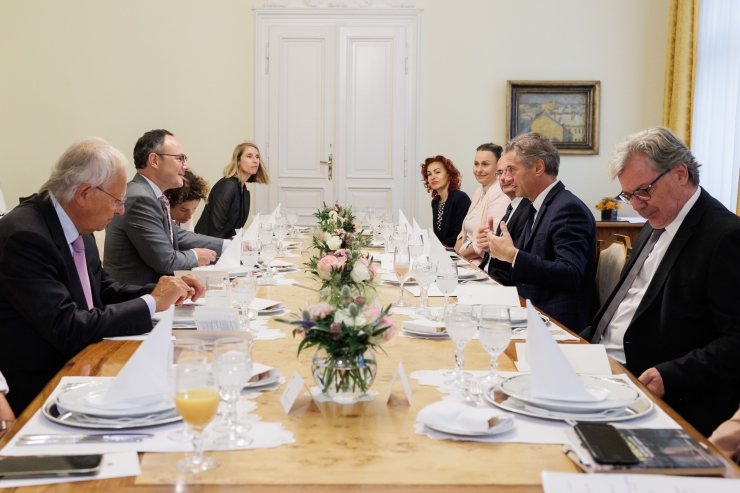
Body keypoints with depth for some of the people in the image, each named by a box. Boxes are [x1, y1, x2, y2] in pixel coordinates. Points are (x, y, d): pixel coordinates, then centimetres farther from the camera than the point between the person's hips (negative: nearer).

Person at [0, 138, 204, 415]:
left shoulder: (77, 227, 2)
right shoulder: (25, 236, -23)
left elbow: (104, 290, 16)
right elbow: (67, 330, -27)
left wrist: (162, 291, 0)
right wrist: (151, 303, -18)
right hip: (37, 391, -7)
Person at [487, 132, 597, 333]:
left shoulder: (569, 209, -15)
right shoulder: (537, 207, 13)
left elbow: (570, 275, -25)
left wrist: (512, 254, -23)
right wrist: (496, 248, 1)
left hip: (559, 322, -8)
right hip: (534, 313, 8)